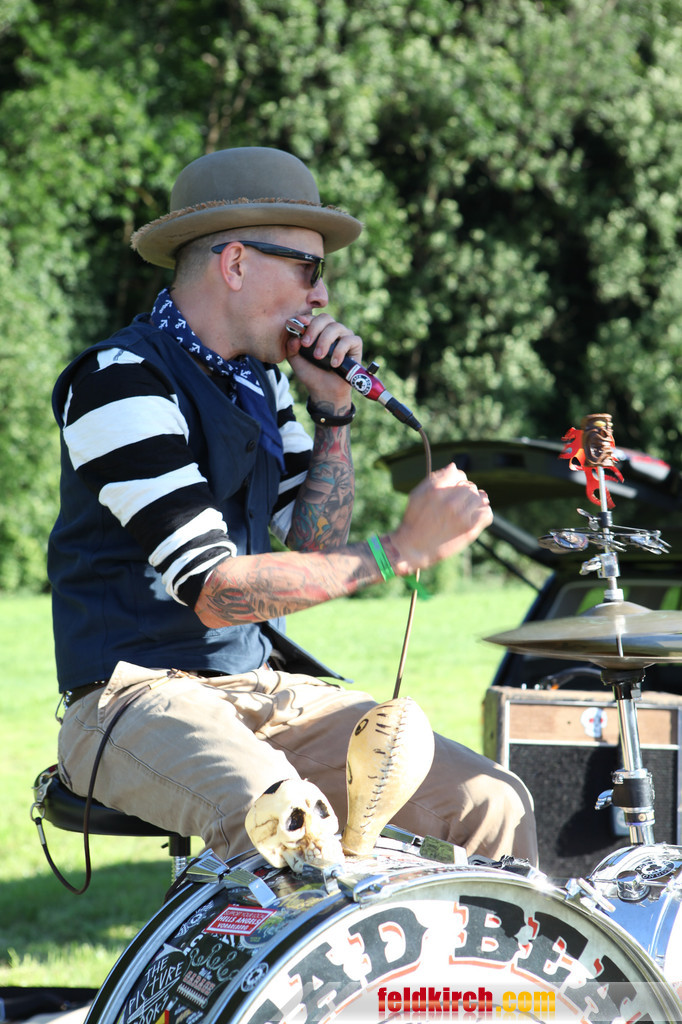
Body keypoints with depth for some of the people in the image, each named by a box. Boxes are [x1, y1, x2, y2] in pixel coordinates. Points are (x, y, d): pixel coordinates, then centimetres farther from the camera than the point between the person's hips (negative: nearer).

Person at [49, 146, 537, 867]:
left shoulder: (256, 377, 14)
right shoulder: (121, 381, -13)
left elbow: (316, 549, 13)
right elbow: (211, 590, -21)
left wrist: (334, 409, 2)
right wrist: (397, 552, -24)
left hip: (266, 688, 8)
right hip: (140, 696, -8)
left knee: (493, 804, -9)